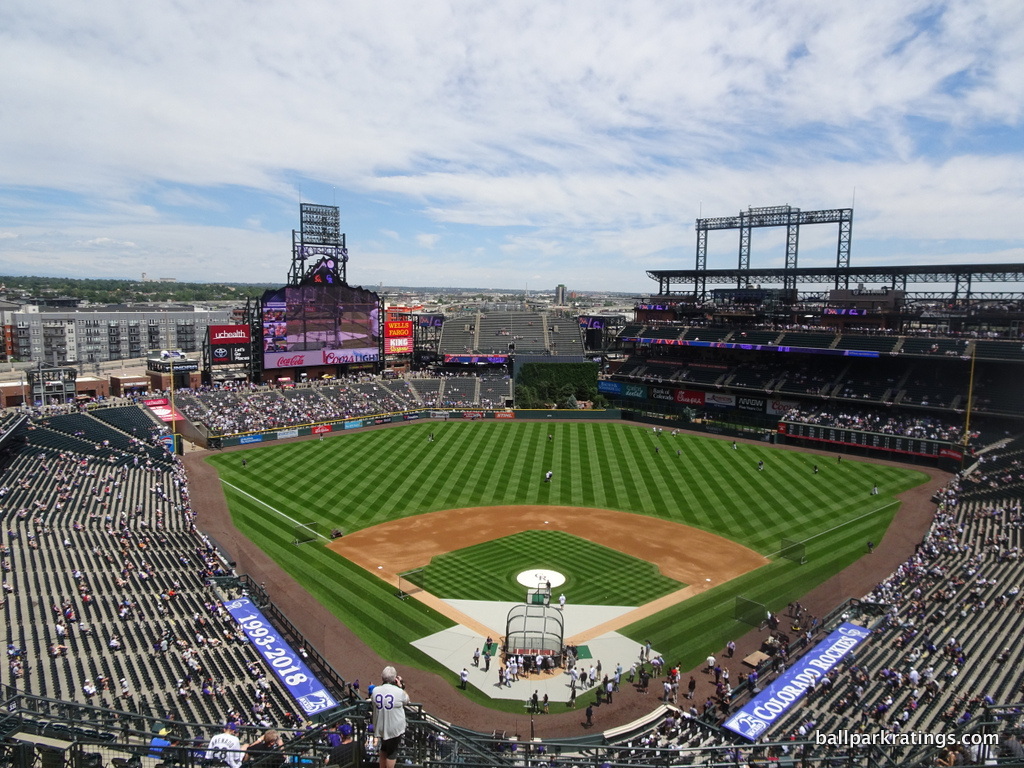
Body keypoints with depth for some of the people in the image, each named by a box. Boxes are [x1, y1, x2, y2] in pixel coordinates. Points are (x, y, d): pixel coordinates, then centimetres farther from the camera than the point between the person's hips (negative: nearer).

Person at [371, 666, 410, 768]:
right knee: (392, 752, 14)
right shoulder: (399, 692, -22)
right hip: (395, 728, -4)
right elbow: (407, 701, -3)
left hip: (380, 728, 4)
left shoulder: (375, 690, -12)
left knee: (383, 750, 27)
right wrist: (401, 686, 0)